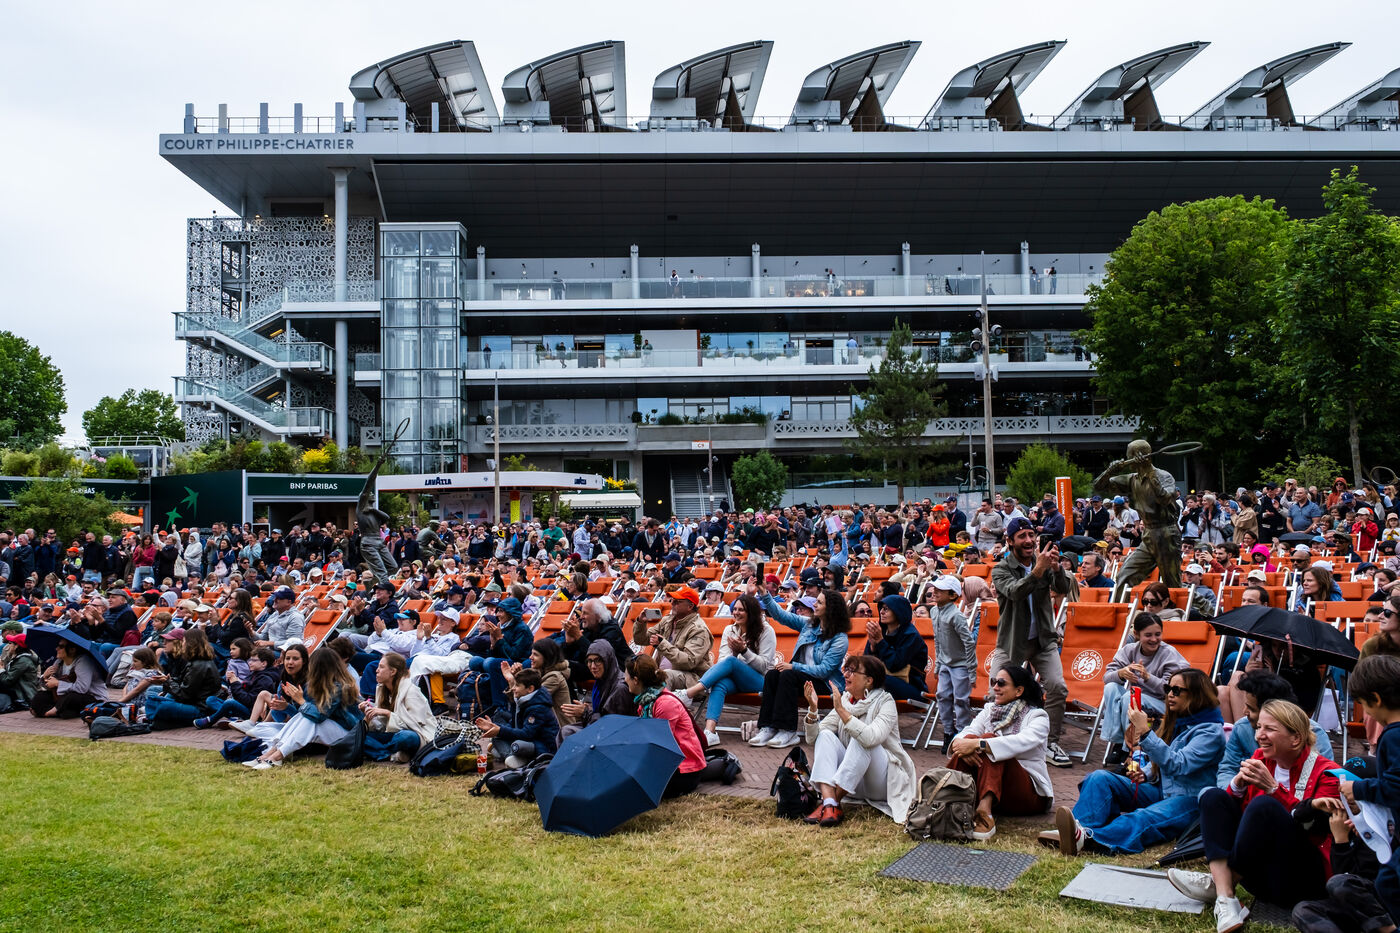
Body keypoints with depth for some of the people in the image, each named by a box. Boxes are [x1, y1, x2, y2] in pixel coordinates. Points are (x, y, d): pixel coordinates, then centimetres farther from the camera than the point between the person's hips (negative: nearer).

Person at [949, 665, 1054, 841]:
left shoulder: (1037, 717, -3)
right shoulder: (989, 710, 14)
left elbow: (1022, 742, -25)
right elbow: (967, 732, -4)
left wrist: (978, 744, -36)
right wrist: (960, 742, -29)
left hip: (1029, 795, -4)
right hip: (990, 788, 4)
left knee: (988, 740, -27)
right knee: (970, 739, -21)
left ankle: (985, 811, -48)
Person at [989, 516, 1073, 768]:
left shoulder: (1044, 562, 0)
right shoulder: (1001, 569, -9)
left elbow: (1064, 590, -14)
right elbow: (1014, 592, -29)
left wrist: (1056, 567, -34)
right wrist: (1038, 570, -44)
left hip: (1043, 640, 2)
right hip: (1011, 642, -2)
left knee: (1057, 688, -13)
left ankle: (1051, 743, 2)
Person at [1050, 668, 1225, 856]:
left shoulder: (1211, 731, -8)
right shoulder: (1174, 721, 17)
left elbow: (1177, 764, -24)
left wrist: (1145, 732, -29)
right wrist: (1144, 773, 4)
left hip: (1188, 800, -8)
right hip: (1160, 791, 8)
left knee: (1144, 818, -39)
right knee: (1100, 778, -13)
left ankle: (1086, 837, -66)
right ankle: (1079, 829, -42)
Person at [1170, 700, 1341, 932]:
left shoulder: (1325, 773, -7)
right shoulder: (1260, 760, 7)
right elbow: (1224, 810, 4)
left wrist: (1273, 788, -27)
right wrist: (1238, 784, -16)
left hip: (1303, 877, -6)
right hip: (1258, 872, 6)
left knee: (1264, 805, -29)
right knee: (1213, 796, -12)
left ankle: (1217, 885, -15)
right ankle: (1226, 901, -26)